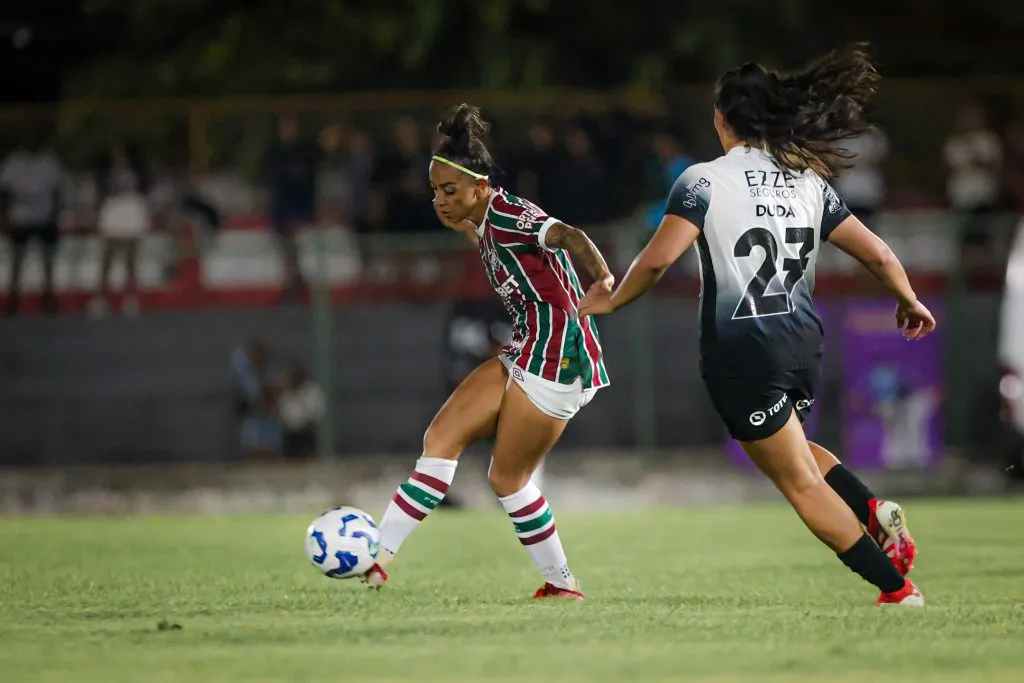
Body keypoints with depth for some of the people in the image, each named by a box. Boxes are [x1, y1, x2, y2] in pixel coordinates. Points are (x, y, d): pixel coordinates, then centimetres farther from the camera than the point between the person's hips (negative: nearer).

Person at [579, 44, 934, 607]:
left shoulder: (703, 181, -9)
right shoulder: (808, 181, 6)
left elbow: (658, 259, -17)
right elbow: (875, 253, 7)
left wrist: (609, 301, 1)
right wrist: (910, 303, 26)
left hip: (741, 353, -6)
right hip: (802, 342, 6)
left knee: (801, 482, 3)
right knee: (792, 448, 31)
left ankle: (897, 588, -2)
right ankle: (876, 512, 6)